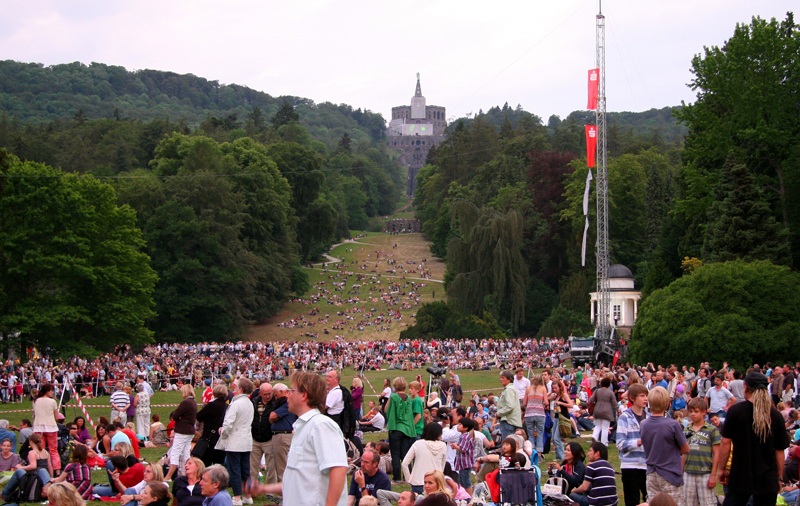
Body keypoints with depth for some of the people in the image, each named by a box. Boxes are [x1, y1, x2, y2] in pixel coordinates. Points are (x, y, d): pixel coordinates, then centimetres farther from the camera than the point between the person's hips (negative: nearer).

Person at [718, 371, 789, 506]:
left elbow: (726, 442, -7)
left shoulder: (735, 410, -7)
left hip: (740, 478, -1)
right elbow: (780, 451, 3)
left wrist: (722, 469, 4)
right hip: (768, 480, 2)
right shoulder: (776, 415, -2)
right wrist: (779, 478, 14)